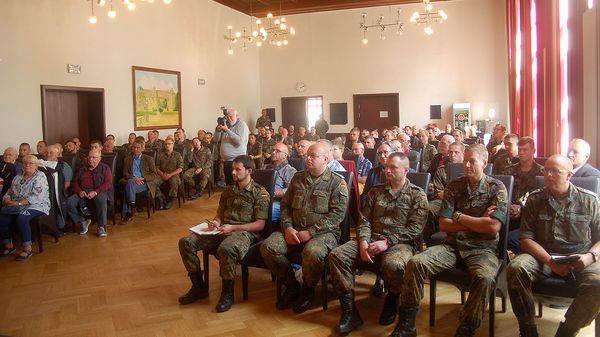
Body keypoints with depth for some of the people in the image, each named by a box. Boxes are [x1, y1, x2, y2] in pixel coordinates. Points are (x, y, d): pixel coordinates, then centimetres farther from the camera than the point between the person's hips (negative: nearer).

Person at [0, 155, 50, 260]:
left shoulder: (40, 176, -3)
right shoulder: (18, 177, 18)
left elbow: (36, 197, -15)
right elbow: (9, 192, 17)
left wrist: (18, 203, -21)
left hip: (36, 207, -6)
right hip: (16, 208, 6)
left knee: (21, 219, -34)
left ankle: (27, 249, -23)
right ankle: (8, 246, -2)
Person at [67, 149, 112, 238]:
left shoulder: (105, 168, 11)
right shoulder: (82, 169, 24)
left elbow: (108, 183, -2)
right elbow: (75, 183, 19)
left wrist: (95, 192, -18)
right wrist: (79, 191, -6)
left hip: (98, 192, -4)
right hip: (82, 193, 4)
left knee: (101, 199, -39)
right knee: (69, 203, -25)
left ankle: (101, 227, -31)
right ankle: (83, 222, -4)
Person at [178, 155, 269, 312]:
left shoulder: (260, 193, -1)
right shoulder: (228, 191, 19)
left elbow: (260, 224, -7)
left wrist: (232, 228, -17)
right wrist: (215, 222, -2)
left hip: (245, 232, -7)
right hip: (222, 230, 7)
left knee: (225, 249, -40)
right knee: (186, 242, -12)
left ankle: (227, 293, -17)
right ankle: (198, 286, 2)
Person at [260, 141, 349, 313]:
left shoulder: (337, 182, -3)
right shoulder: (298, 178, 13)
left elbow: (337, 215, -12)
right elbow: (285, 205, 14)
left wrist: (310, 232, -18)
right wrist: (287, 227, -4)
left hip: (323, 232, -5)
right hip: (294, 230, 5)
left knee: (313, 253, -37)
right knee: (267, 247, -19)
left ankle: (307, 289, -3)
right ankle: (291, 285, 4)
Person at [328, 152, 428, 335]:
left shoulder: (417, 195, 3)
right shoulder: (375, 191, 16)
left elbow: (415, 229, -7)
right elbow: (364, 220, 10)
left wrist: (387, 242, -18)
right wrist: (363, 242, -10)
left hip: (400, 242, -4)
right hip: (372, 239, 4)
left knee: (393, 265, -39)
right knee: (337, 256, -20)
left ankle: (391, 303, -3)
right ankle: (350, 312, -12)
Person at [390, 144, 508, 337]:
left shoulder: (497, 188, 0)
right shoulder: (454, 186, 7)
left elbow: (493, 227, -13)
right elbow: (443, 225, 0)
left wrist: (459, 216, -6)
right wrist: (477, 223, -7)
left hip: (482, 249, -3)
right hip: (452, 245, 3)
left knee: (485, 278, -36)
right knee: (415, 263, -21)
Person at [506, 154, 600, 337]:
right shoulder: (535, 200, 6)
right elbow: (526, 239, -1)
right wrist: (551, 261, -15)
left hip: (578, 259, 0)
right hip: (542, 256, 1)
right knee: (515, 268, -30)